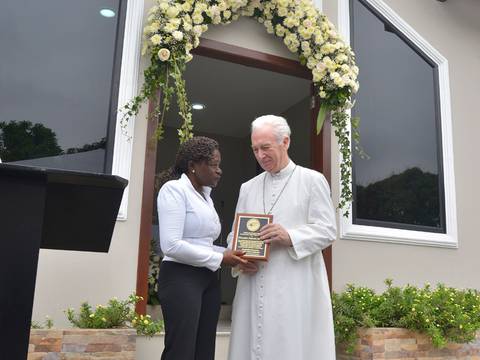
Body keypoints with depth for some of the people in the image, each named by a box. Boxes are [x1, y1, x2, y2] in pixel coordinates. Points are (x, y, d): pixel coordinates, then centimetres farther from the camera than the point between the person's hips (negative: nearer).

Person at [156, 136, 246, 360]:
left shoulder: (206, 196, 17)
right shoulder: (174, 189, -8)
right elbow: (171, 245, -19)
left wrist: (230, 254, -1)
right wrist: (219, 258, -14)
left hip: (208, 279, 8)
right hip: (180, 278, -8)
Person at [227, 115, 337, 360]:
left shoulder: (312, 180, 4)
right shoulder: (248, 187, 17)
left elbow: (327, 230, -3)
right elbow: (235, 234, 16)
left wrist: (290, 237, -19)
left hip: (295, 287, -4)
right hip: (254, 286, 4)